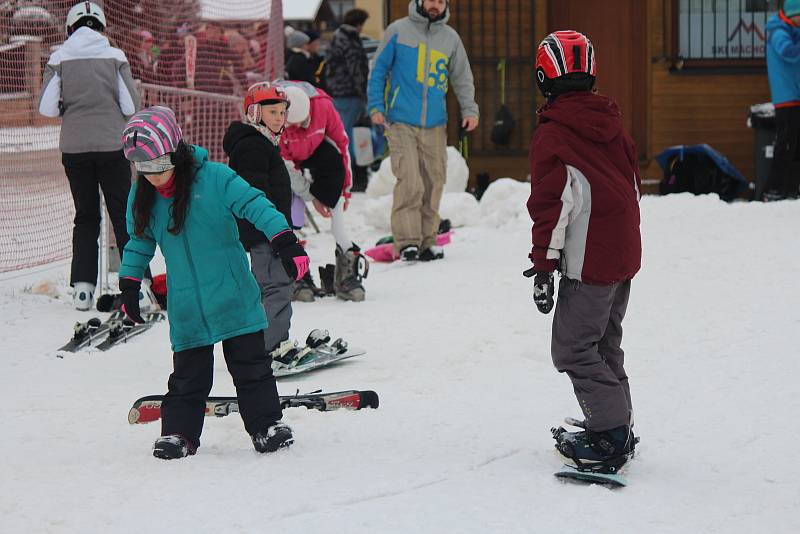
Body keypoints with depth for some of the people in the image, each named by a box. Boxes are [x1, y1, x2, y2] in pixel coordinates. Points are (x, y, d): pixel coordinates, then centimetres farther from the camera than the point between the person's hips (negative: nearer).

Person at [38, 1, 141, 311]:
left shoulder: (59, 58, -3)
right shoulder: (114, 56, -4)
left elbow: (47, 108, -7)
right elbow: (131, 106, -5)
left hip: (74, 148, 1)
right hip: (112, 145, -1)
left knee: (85, 216, 11)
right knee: (123, 214, 8)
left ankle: (83, 287, 4)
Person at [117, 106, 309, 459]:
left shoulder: (214, 178, -13)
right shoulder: (142, 197, 2)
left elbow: (254, 205, -14)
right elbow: (139, 241, 16)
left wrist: (285, 241, -22)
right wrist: (129, 284, 14)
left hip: (234, 298, -3)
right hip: (186, 308, 3)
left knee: (250, 364, 3)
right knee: (188, 373, 5)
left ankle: (266, 424, 13)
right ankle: (179, 432, 14)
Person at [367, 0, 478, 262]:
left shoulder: (451, 38, 10)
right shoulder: (398, 31, 2)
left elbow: (462, 77, 18)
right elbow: (379, 70, 6)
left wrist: (469, 109, 6)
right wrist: (376, 106, -2)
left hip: (435, 125, 4)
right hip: (400, 122, -4)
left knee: (433, 183, 2)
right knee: (409, 182, -15)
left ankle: (427, 241, 11)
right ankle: (407, 241, -13)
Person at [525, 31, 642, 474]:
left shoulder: (551, 134, -12)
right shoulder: (611, 121, 11)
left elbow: (552, 203, -15)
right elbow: (633, 183, 19)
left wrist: (544, 266, -12)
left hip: (588, 262, -8)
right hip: (625, 254, 8)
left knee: (572, 350, -3)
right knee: (603, 343, 19)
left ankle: (611, 438, -8)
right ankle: (617, 428, 24)